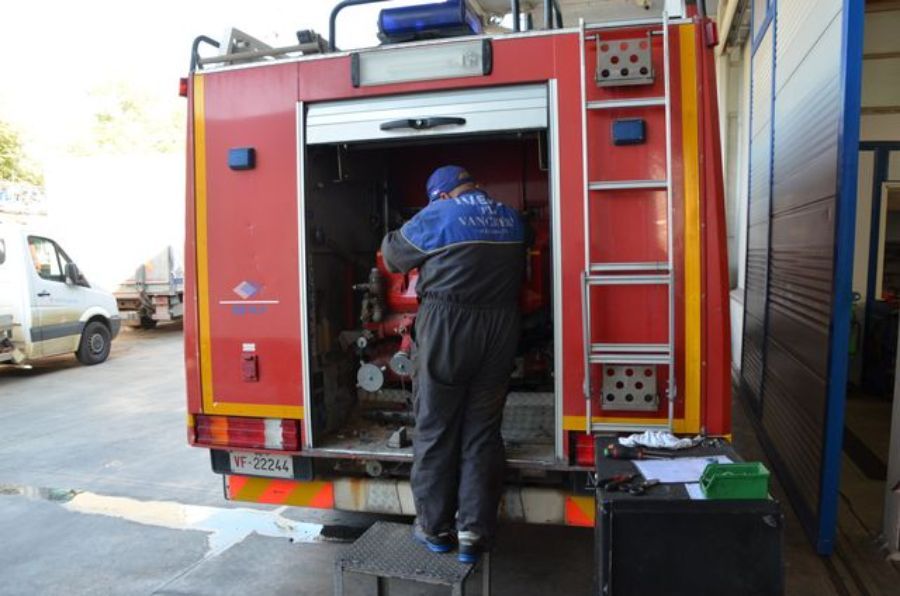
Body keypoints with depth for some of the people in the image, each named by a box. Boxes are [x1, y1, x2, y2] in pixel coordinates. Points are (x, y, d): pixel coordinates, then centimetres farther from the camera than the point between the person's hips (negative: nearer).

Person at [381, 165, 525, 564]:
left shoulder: (438, 216, -4)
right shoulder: (512, 220, 9)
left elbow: (393, 255, 7)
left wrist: (424, 264, 27)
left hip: (446, 329, -4)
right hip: (500, 331, 5)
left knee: (435, 431, 8)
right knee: (482, 433, 10)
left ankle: (435, 527, 19)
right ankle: (475, 533, 14)